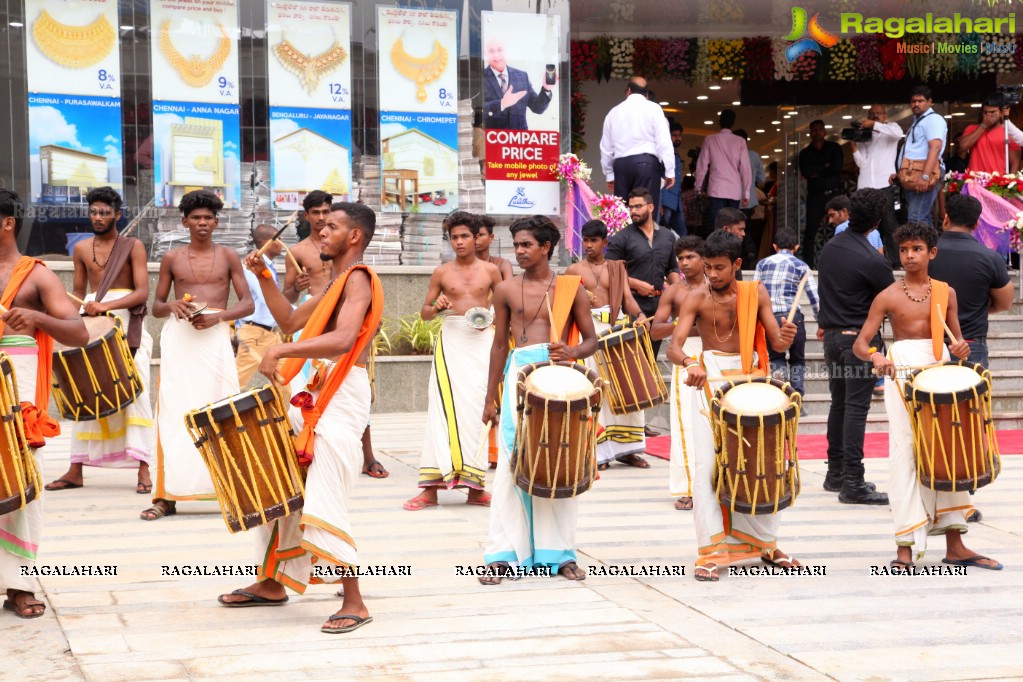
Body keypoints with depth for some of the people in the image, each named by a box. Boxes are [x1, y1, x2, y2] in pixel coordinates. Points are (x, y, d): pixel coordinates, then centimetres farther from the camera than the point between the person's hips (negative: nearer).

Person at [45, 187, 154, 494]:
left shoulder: (133, 246, -1)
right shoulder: (81, 249, 12)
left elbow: (142, 292, -9)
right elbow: (79, 293, 18)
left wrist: (106, 305, -23)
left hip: (127, 323, -4)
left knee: (135, 393, -9)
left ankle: (143, 469, -10)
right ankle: (76, 470, 9)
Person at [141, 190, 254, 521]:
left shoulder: (228, 256, 8)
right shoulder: (172, 258, 11)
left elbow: (248, 304, 5)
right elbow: (156, 306, 14)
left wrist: (218, 315, -13)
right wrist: (172, 305, -9)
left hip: (215, 335, -1)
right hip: (178, 336, 1)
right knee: (174, 413, -4)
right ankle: (168, 495, -2)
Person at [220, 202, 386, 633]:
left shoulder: (358, 279, -11)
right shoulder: (336, 283, 20)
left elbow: (343, 339, -27)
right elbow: (291, 321, 24)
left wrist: (281, 351, -30)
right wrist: (264, 277, 15)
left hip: (338, 402, -10)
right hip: (309, 398, 10)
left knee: (322, 501, -13)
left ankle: (354, 603, -8)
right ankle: (271, 583, 29)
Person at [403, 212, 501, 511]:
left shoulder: (490, 270, 8)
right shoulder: (442, 272, 8)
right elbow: (424, 312, 11)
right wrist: (436, 307, -11)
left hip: (482, 341, 1)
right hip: (451, 340, 0)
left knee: (478, 408, -3)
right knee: (445, 407, -7)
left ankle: (475, 486, 3)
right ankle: (432, 487, -6)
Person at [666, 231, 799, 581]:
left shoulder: (756, 293, 1)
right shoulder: (697, 298, -6)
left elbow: (776, 342, -3)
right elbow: (674, 347, -16)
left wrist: (785, 337, -27)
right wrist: (689, 363, -38)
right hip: (710, 382, -3)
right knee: (708, 465, -10)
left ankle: (767, 544, 23)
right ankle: (710, 552, -6)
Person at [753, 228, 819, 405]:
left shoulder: (762, 264, 13)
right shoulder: (800, 266, 7)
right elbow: (815, 297, 4)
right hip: (792, 316, -1)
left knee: (776, 358, 20)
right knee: (797, 360, 15)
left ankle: (778, 371, -11)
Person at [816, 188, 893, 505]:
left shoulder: (829, 247, 6)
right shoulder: (872, 261, -18)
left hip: (832, 336, 8)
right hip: (859, 338, -8)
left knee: (838, 404, 15)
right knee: (856, 408, -7)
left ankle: (835, 474, 22)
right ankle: (852, 484, -7)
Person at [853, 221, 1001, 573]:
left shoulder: (945, 292, 8)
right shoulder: (888, 296, -1)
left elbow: (955, 337, 15)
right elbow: (859, 344, -5)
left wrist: (960, 346, -9)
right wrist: (874, 355, -26)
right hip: (902, 372, -4)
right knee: (906, 456, -7)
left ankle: (955, 544, 17)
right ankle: (905, 547, -3)